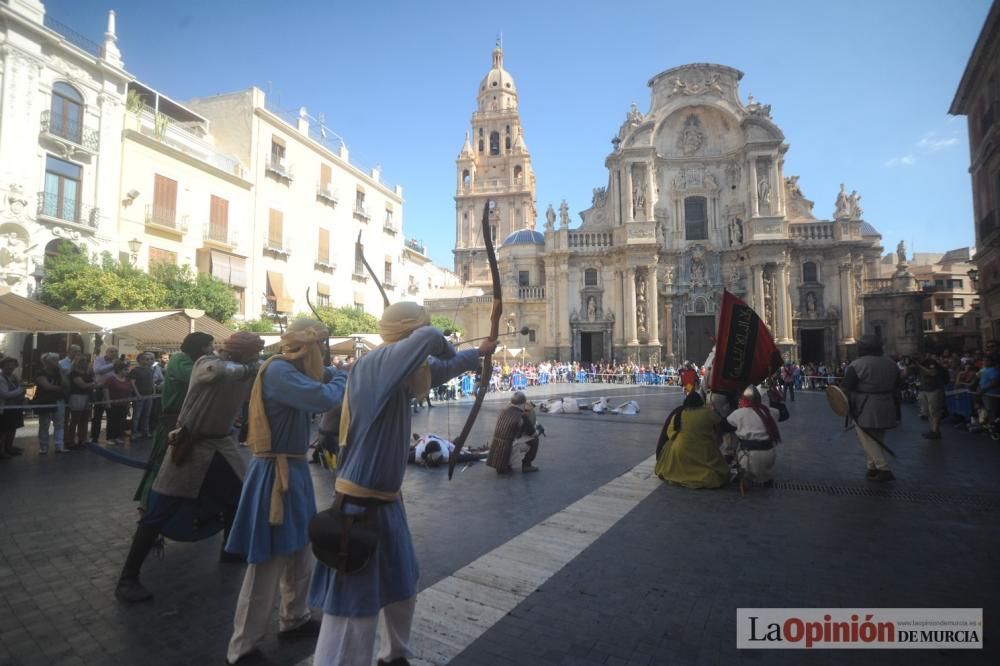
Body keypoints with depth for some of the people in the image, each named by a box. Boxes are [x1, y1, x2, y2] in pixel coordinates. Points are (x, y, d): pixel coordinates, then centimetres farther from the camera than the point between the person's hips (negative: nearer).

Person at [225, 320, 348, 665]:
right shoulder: (278, 371, -21)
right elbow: (323, 398, -31)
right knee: (268, 563, 2)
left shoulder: (294, 369, 9)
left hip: (294, 469, 10)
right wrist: (345, 378, -13)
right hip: (275, 474, -10)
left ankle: (294, 620, 40)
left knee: (299, 553, 22)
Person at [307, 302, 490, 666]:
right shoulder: (373, 366, -23)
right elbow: (429, 338, -37)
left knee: (403, 588, 25)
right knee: (352, 605, 2)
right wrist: (445, 347, -14)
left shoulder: (399, 376, 2)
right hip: (359, 505, -9)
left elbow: (439, 369, 22)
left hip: (387, 501, 9)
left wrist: (478, 353, 34)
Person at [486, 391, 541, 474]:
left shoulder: (503, 412, 8)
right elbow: (532, 433, 2)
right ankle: (526, 465, 11)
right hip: (507, 454, -6)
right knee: (534, 440, 6)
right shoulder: (522, 416, -11)